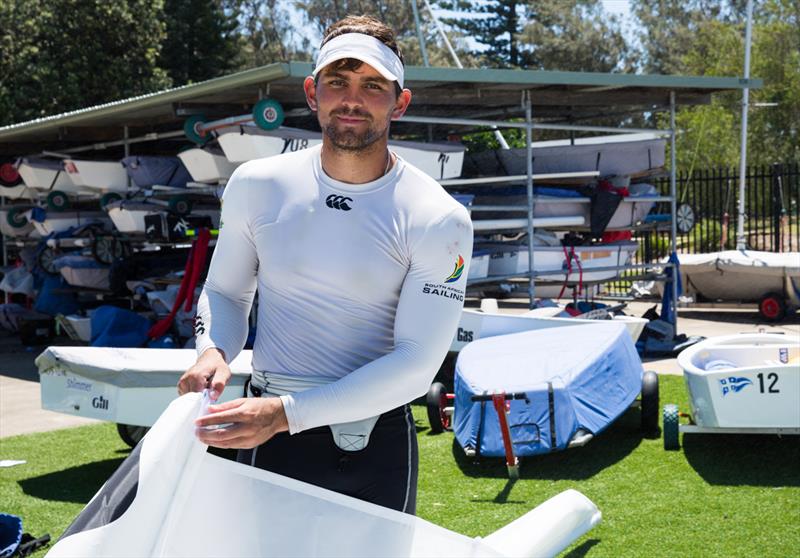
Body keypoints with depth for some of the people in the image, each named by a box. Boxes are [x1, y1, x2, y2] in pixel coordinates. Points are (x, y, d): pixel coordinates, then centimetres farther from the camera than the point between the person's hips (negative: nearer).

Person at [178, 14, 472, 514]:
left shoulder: (439, 220, -12)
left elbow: (415, 363, -17)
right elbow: (224, 292, 11)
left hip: (380, 444, -1)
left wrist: (286, 413, -24)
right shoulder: (256, 185, -3)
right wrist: (213, 352, -13)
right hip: (269, 439, 1)